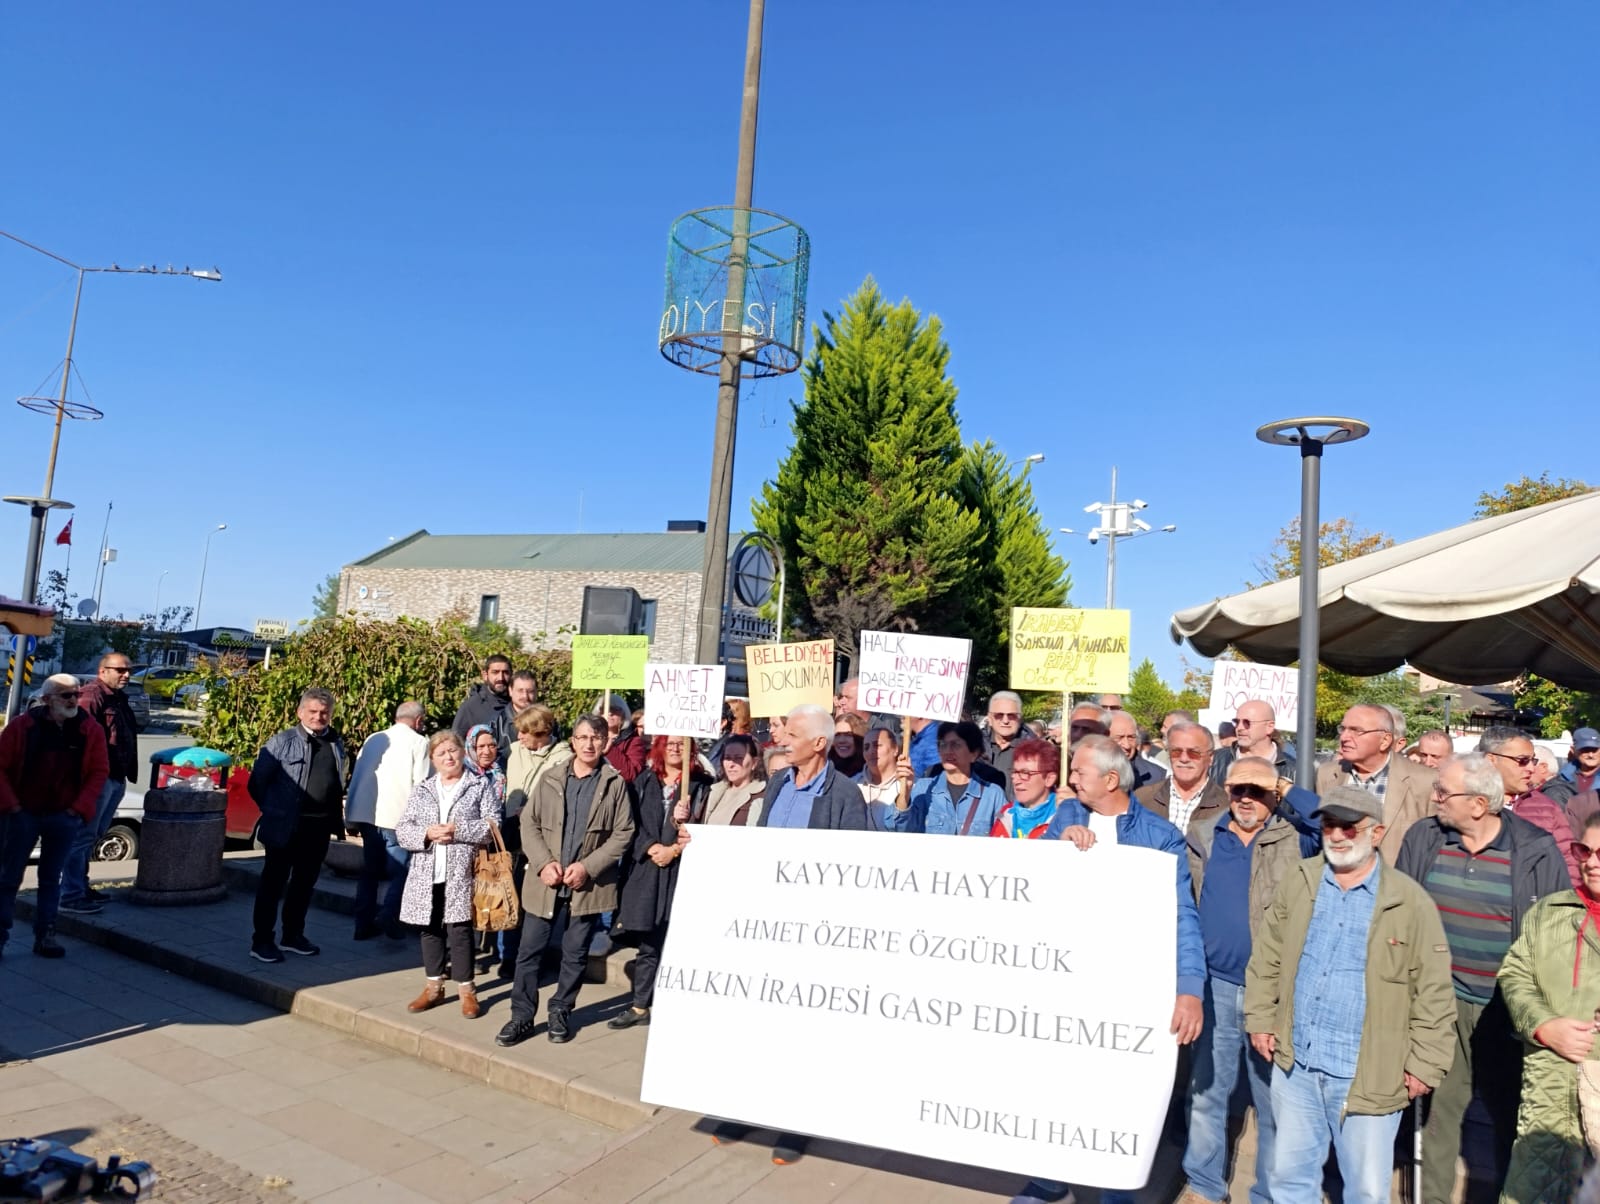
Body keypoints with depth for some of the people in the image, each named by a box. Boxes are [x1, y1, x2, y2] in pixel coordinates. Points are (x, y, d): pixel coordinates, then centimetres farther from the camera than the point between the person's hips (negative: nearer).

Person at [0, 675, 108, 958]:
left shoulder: (91, 731, -1)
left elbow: (99, 772, 1)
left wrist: (78, 808, -6)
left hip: (64, 817, 1)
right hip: (23, 814, -1)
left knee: (51, 879, 7)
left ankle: (45, 935, 13)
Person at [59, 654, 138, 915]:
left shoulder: (118, 698, 18)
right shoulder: (91, 696, -13)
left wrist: (126, 773, 17)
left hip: (116, 778, 10)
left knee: (93, 836, 17)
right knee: (83, 836, -6)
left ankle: (80, 886, 28)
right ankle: (71, 896, -3)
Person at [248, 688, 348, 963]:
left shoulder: (337, 745, 10)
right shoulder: (282, 742, -6)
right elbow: (257, 782, -3)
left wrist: (336, 818, 9)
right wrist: (274, 812, 2)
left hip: (320, 827, 5)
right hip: (286, 827, -5)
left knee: (305, 883, 14)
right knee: (273, 883, 4)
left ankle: (293, 936, 26)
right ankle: (261, 941, 12)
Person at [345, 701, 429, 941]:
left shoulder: (373, 739, 15)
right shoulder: (419, 742, -2)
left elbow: (356, 777, 15)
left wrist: (351, 818, 19)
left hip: (367, 814, 6)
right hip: (398, 817, -6)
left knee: (369, 870, 15)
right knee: (401, 869, 2)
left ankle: (364, 924, 17)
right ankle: (388, 914, -15)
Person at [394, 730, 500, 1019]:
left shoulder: (481, 785, 2)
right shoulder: (421, 789, 11)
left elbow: (493, 825, -7)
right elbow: (402, 830, 5)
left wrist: (457, 830, -16)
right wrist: (427, 833, -14)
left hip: (462, 874, -4)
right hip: (427, 875, 4)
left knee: (460, 930, -2)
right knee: (430, 929, 11)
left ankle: (466, 990, 11)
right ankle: (434, 987, 25)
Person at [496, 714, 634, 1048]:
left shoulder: (615, 784, -3)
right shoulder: (550, 779, 4)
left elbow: (623, 833, -6)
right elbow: (529, 822, 4)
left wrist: (587, 867, -14)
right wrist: (544, 863, -10)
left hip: (588, 884, -2)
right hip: (546, 882, 2)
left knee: (575, 954, 10)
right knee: (529, 951, 5)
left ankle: (560, 1013, 26)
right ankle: (522, 1016, 18)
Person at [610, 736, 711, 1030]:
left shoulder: (701, 784, 1)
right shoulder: (644, 781, 11)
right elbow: (632, 823, 5)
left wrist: (675, 850, -12)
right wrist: (651, 848, -9)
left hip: (683, 871, -3)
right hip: (645, 870, 3)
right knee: (648, 944, 13)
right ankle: (640, 1007, 23)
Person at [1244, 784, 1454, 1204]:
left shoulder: (1410, 901, -8)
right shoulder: (1298, 882, 3)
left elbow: (1433, 992, -5)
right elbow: (1266, 957, 11)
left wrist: (1425, 1064, -5)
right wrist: (1260, 1019, 7)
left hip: (1367, 1076, -3)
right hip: (1295, 1064, 4)